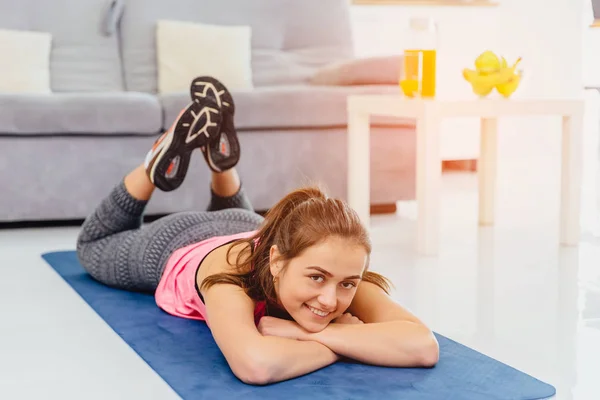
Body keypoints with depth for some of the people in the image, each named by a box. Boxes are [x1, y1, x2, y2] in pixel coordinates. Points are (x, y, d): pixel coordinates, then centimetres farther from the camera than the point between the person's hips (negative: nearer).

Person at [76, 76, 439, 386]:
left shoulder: (342, 275, -44)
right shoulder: (232, 271, -52)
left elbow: (424, 346, -57)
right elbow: (254, 364, -70)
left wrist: (301, 330, -59)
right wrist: (340, 342, -56)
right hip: (176, 246, -3)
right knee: (94, 246, 31)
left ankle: (216, 146, 37)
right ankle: (166, 155, 23)